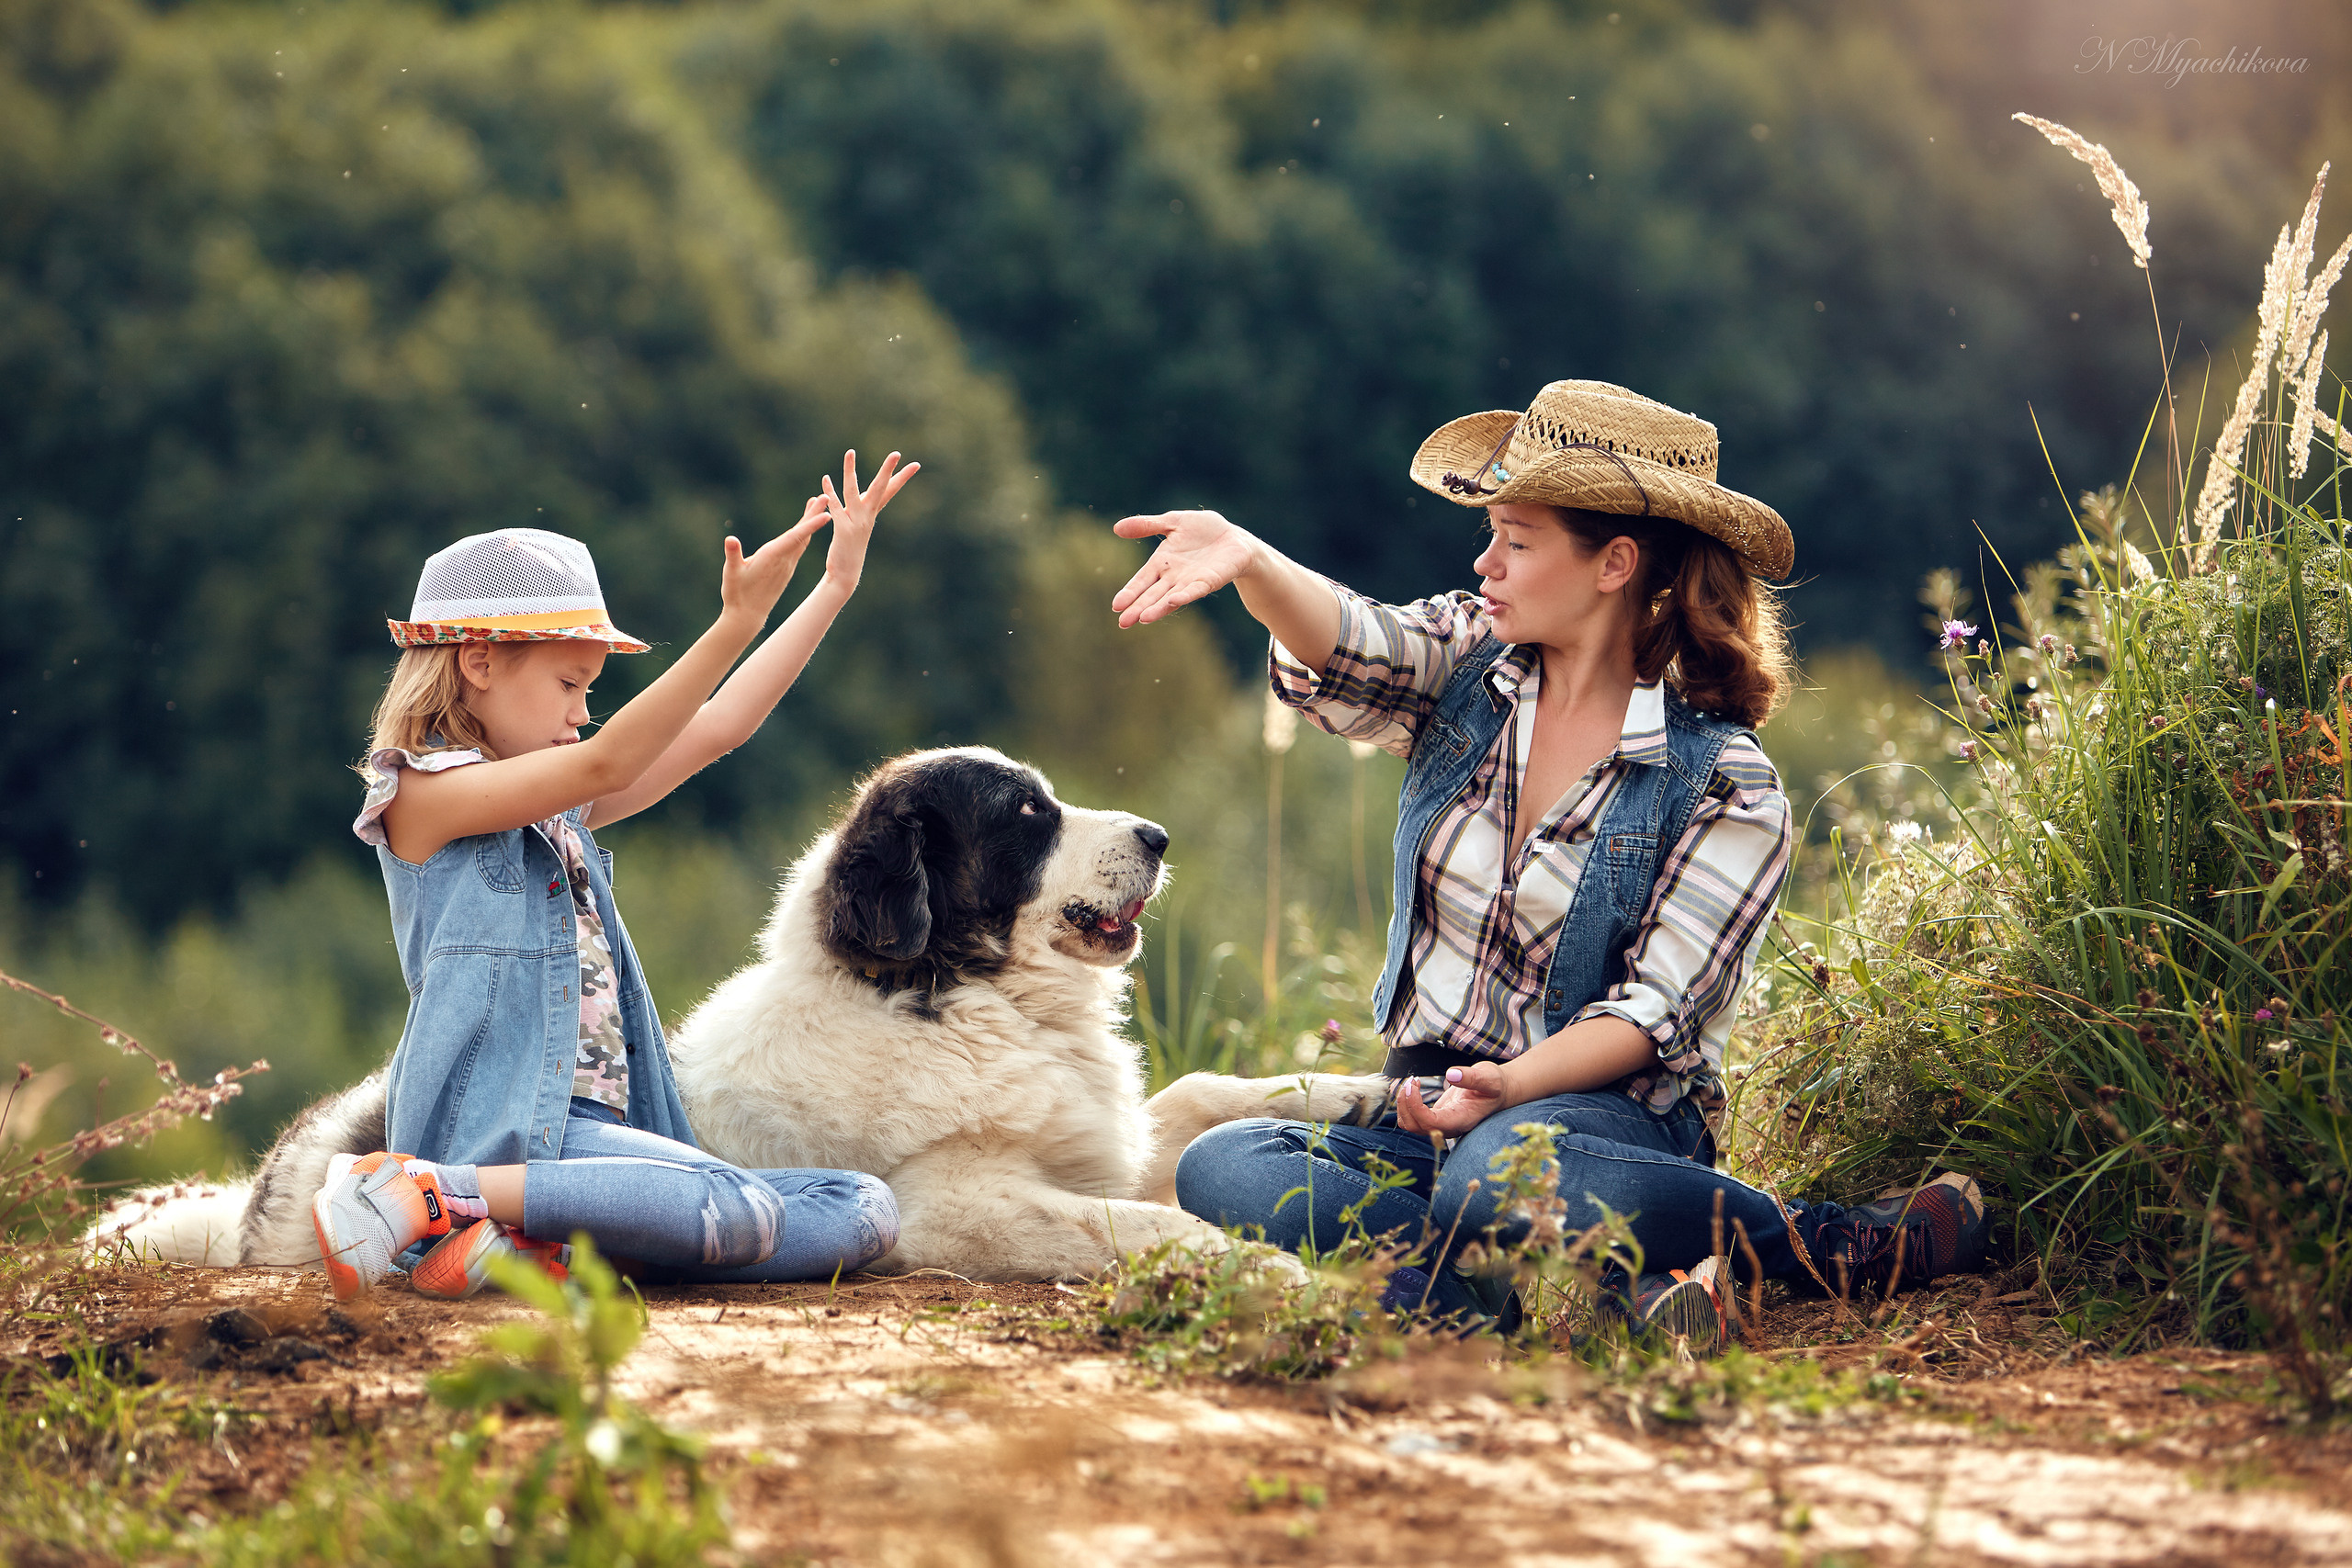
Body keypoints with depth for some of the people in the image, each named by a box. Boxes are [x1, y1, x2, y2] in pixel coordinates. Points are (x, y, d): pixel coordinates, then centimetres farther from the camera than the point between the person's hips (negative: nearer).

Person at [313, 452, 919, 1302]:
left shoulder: (559, 809, 22)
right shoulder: (425, 793, -4)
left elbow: (718, 725, 21)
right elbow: (605, 762, -17)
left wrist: (835, 584, 19)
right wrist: (738, 622, -24)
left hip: (595, 1125, 9)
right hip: (500, 1128, -9)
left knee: (865, 1214, -4)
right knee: (742, 1214, -32)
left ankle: (541, 1245, -13)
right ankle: (422, 1193, -20)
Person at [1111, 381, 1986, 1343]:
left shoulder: (1726, 786, -6)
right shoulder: (1468, 663, 6)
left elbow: (1657, 1008, -12)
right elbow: (1341, 650, -15)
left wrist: (1512, 1085, -29)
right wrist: (1248, 563, -37)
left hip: (1608, 1123, -5)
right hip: (1427, 1119, 5)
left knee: (1497, 1180, -42)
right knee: (1219, 1167, -26)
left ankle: (1839, 1245, -18)